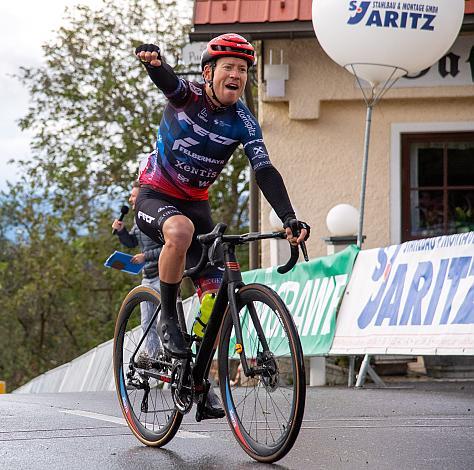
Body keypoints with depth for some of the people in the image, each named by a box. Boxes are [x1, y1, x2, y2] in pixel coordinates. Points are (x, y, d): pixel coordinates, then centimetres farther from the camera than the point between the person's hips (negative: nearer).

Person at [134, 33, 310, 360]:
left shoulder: (244, 123, -8)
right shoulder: (188, 96, -15)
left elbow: (265, 171, -18)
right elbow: (167, 81, -38)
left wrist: (289, 218, -34)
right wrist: (153, 61, -64)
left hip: (195, 204, 4)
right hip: (155, 197, -4)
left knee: (217, 297, -9)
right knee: (181, 230, -40)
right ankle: (168, 318, -22)